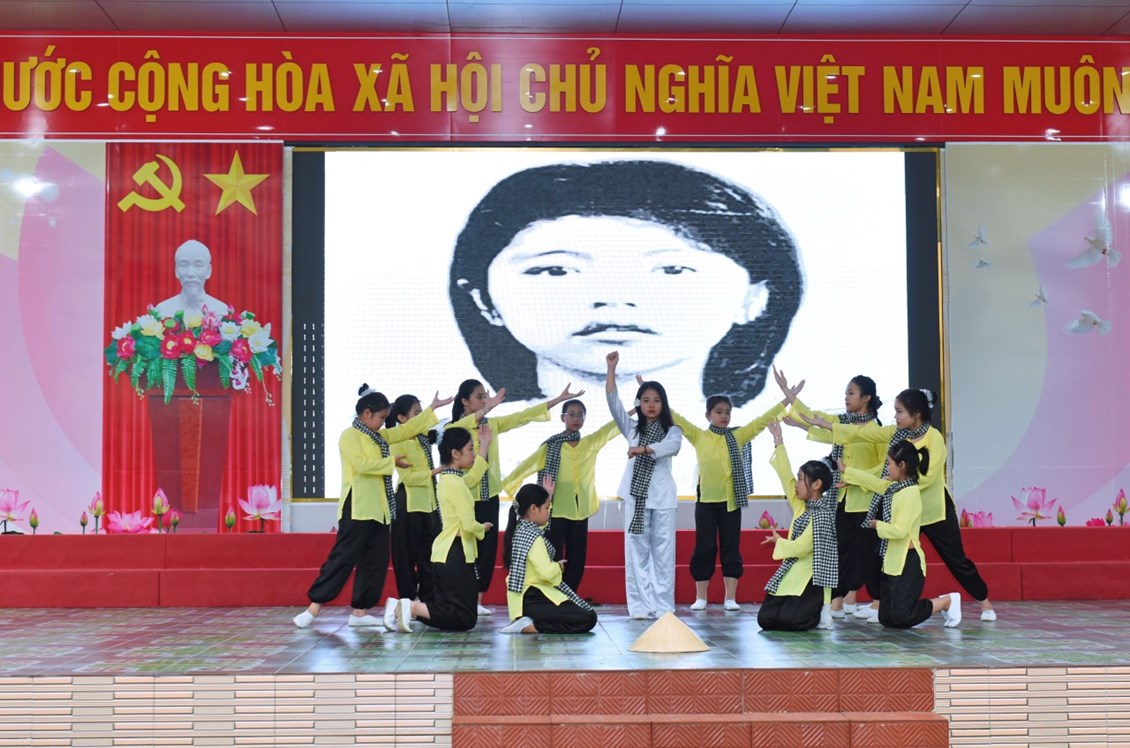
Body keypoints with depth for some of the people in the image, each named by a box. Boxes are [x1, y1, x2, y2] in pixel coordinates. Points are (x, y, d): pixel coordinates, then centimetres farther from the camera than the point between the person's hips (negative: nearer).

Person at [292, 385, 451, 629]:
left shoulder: (379, 436, 17)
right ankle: (313, 608, -5)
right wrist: (393, 461, -15)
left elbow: (407, 429, 23)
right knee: (343, 558, -9)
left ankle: (360, 612, 11)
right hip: (357, 509, -9)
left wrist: (432, 408, 21)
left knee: (376, 561, 7)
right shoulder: (350, 436, -9)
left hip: (378, 510, 9)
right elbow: (362, 463, -23)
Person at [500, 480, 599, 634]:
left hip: (525, 597, 10)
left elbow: (539, 521, 33)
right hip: (533, 600, -10)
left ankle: (526, 621, 4)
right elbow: (547, 572, -31)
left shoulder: (520, 529, 8)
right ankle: (530, 626, -19)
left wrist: (546, 496, 32)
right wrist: (559, 566, -10)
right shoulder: (533, 537, -20)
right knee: (588, 619, -15)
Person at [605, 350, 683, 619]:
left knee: (663, 551, 0)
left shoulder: (672, 430, 4)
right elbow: (613, 401, -2)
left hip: (662, 496, -1)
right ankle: (640, 605, 5)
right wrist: (611, 369, -11)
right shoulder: (632, 428, 9)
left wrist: (644, 449, -35)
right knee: (637, 550, 1)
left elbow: (672, 446, -19)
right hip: (636, 495, 2)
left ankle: (663, 605, 4)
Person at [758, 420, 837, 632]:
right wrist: (778, 440, 7)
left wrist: (778, 541, -1)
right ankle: (812, 609, 15)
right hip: (791, 573, 8)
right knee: (765, 619, -5)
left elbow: (801, 547, -19)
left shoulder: (823, 515, -14)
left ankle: (820, 614, 5)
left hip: (810, 577, -8)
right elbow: (786, 477, 6)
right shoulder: (802, 506, 8)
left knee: (788, 619, -25)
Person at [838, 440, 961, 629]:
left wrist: (878, 525, -8)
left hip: (907, 563, -9)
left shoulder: (911, 493, -18)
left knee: (900, 617, -12)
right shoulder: (893, 487, 8)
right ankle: (939, 603, 19)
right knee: (886, 619, 8)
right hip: (892, 563, 9)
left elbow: (899, 530, -24)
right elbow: (874, 481, 26)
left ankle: (947, 601, 8)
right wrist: (846, 471, 32)